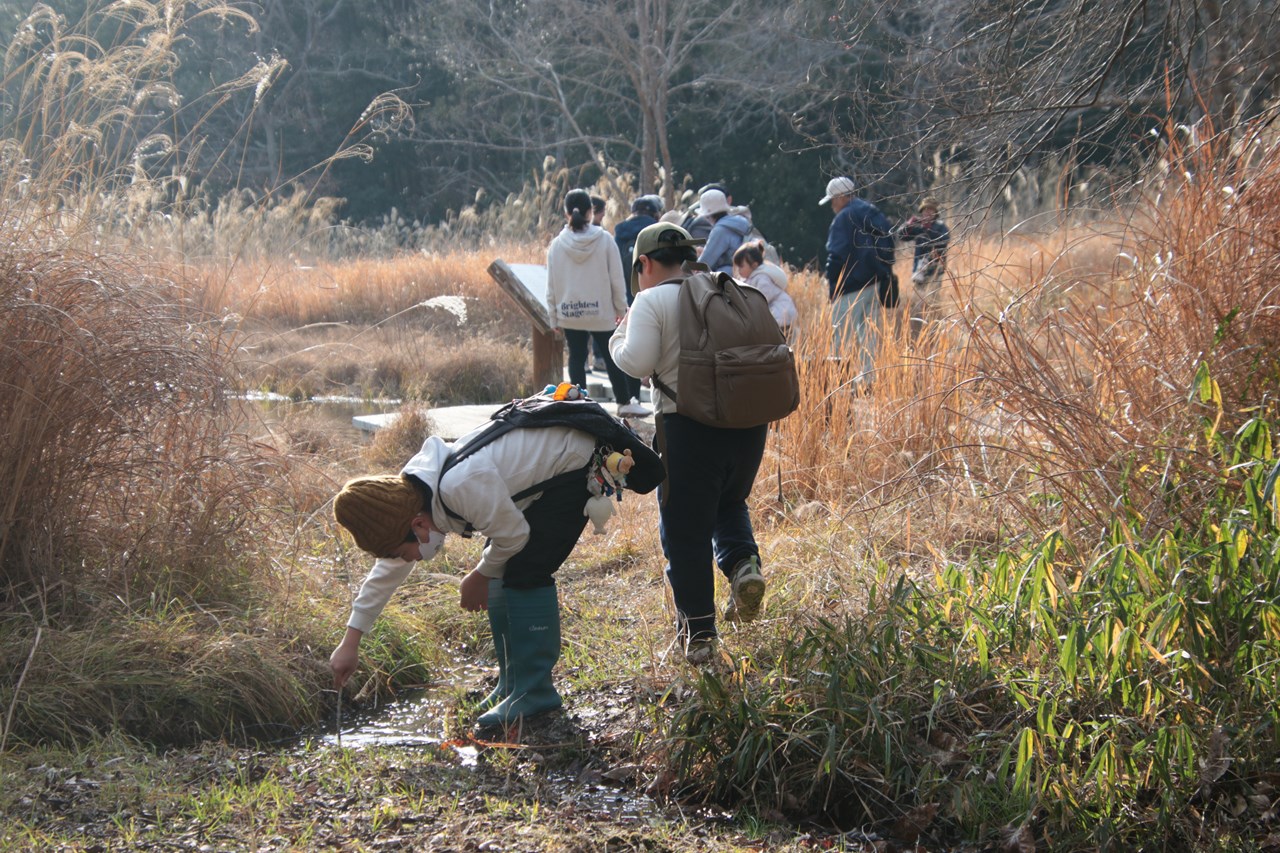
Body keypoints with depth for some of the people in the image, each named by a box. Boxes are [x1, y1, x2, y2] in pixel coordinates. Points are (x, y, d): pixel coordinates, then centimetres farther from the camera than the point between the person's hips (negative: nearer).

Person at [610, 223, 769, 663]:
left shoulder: (651, 301, -5)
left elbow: (638, 363, -13)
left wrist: (620, 336, 6)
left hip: (689, 426, -5)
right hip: (749, 423, 5)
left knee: (686, 531, 7)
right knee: (729, 504, 29)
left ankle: (698, 633, 11)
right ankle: (743, 563, -1)